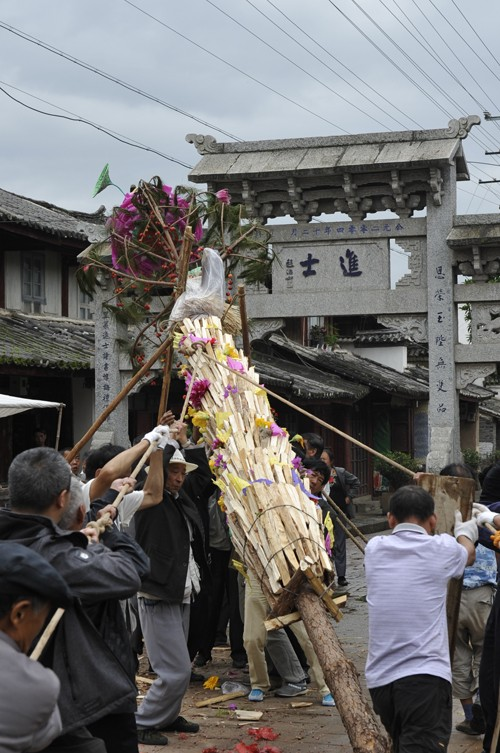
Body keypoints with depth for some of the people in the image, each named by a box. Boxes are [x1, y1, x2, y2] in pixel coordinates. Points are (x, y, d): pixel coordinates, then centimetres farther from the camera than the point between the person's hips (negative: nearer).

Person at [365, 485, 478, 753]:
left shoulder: (374, 550, 10)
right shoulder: (442, 549, 1)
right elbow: (469, 555, 26)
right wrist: (465, 533, 48)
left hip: (379, 678, 5)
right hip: (425, 678, -5)